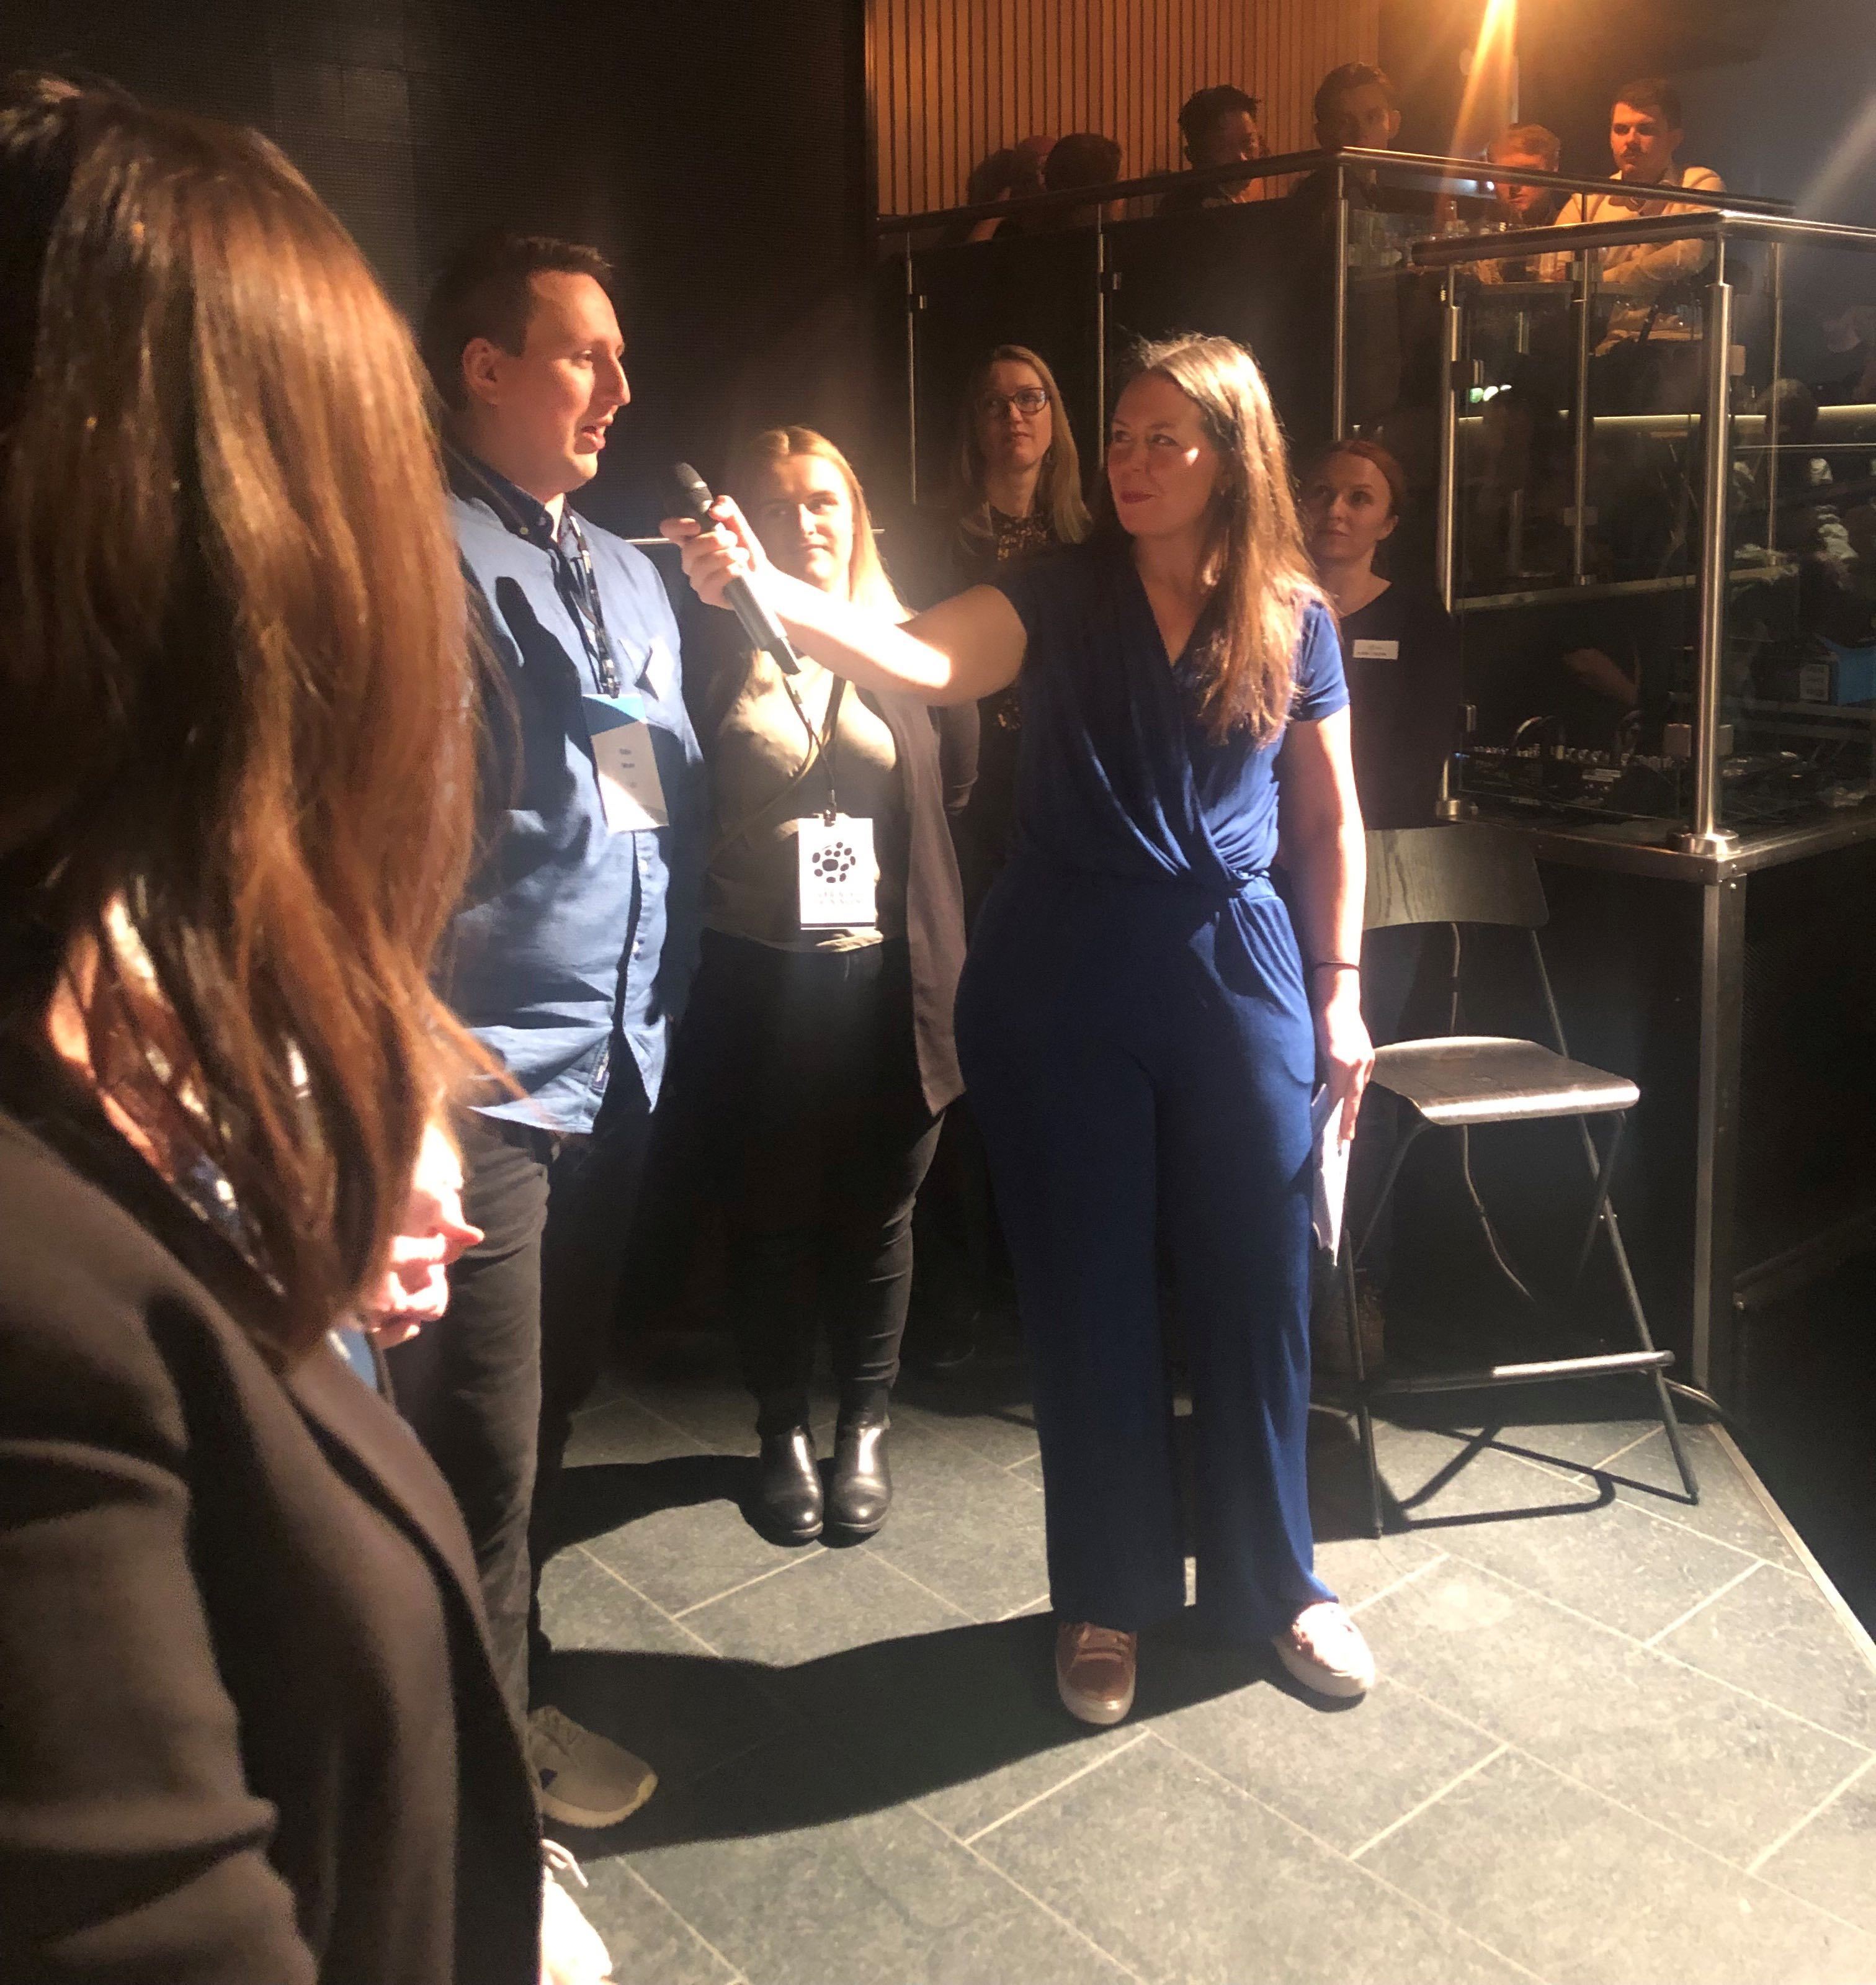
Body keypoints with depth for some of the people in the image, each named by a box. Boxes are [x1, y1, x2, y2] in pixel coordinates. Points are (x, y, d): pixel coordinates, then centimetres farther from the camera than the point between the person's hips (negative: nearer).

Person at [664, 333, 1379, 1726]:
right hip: (1064, 981, -1)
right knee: (1090, 1295, 8)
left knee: (1255, 1289, 9)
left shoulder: (1291, 620, 4)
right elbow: (918, 659, -19)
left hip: (1236, 972, 1)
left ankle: (1275, 1582, 31)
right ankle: (1113, 1594, 27)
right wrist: (761, 584, -34)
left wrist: (1339, 987, 4)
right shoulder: (1061, 598, -1)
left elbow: (1330, 819, 9)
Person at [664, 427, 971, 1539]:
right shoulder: (716, 654, -2)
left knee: (876, 1218, 12)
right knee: (769, 1220, 11)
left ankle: (865, 1428, 32)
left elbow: (956, 786, 6)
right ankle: (785, 1434, 31)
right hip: (758, 978, -1)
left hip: (886, 977, 1)